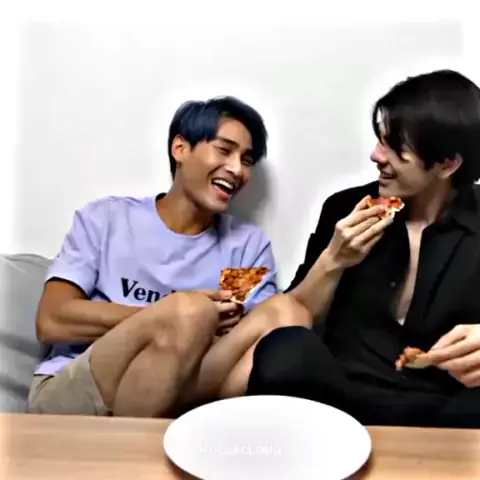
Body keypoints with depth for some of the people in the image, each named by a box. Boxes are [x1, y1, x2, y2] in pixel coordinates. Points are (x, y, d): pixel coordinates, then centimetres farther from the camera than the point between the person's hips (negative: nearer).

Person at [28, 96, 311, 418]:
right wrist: (175, 316, -14)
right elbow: (52, 321, -5)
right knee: (188, 311, -31)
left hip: (175, 398, 3)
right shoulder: (106, 218, 4)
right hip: (66, 396, -2)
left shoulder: (251, 245, 8)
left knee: (286, 315, -20)